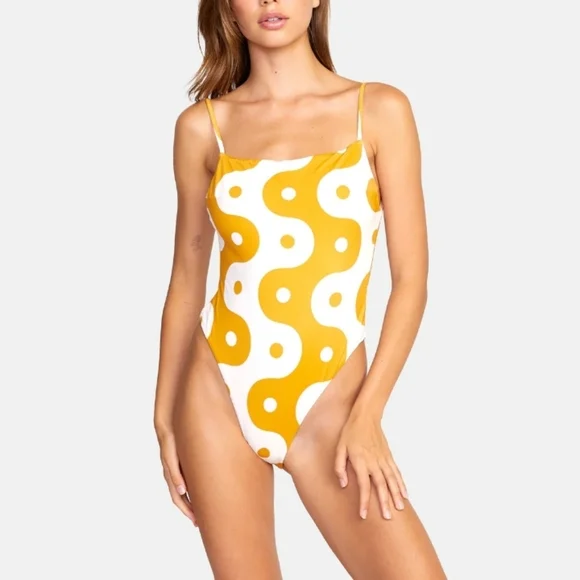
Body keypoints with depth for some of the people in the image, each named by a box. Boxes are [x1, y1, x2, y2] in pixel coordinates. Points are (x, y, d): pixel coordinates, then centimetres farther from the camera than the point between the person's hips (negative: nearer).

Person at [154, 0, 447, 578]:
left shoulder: (380, 110, -1)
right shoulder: (201, 126, 3)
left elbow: (411, 279, -2)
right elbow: (187, 279, 9)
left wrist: (367, 414, -8)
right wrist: (165, 415, 8)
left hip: (330, 401, -1)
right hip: (216, 396, 1)